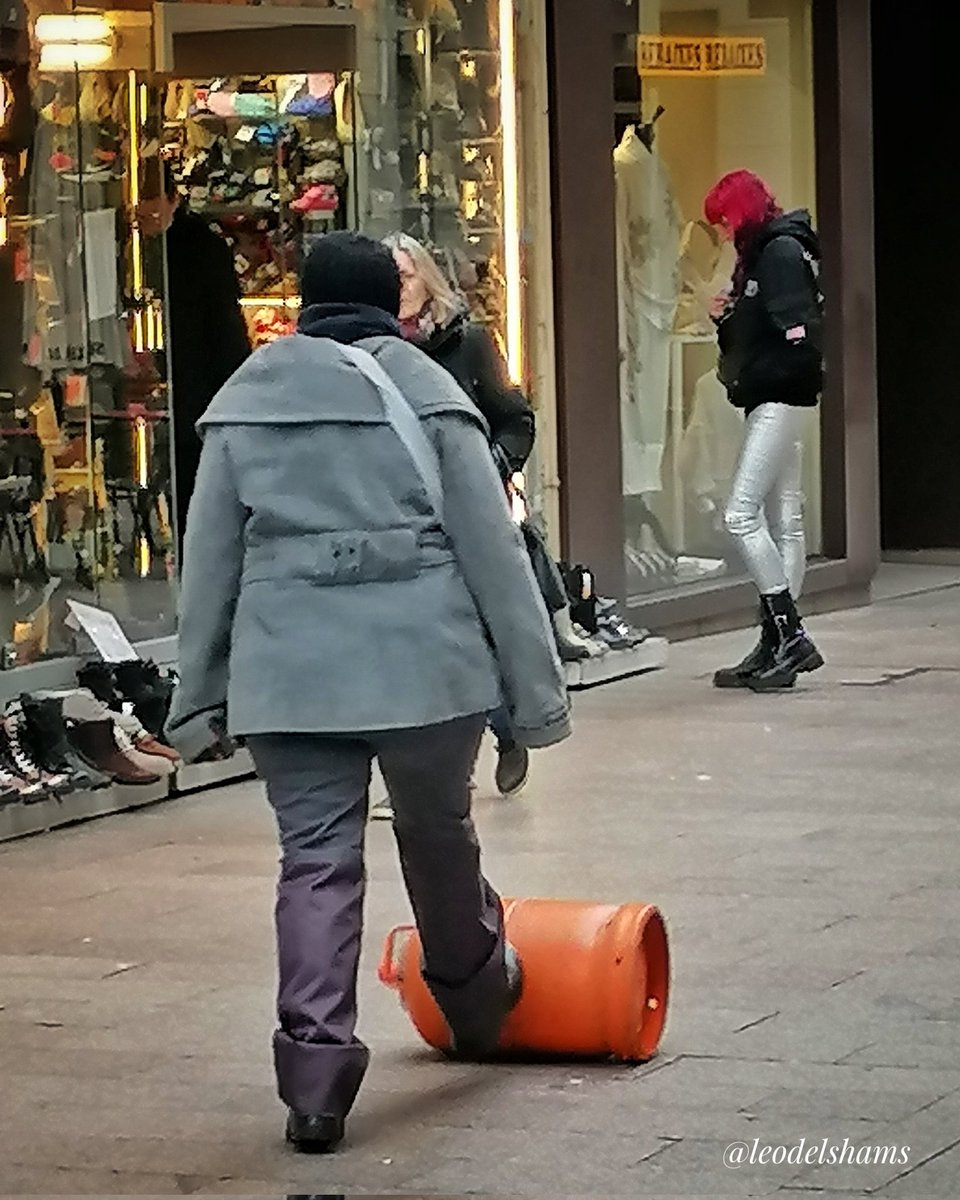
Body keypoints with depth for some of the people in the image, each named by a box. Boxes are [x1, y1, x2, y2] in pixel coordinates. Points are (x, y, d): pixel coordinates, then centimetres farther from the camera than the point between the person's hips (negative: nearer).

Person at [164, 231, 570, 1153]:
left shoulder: (242, 403, 9)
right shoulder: (424, 394, 1)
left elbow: (210, 560, 10)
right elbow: (492, 550, 0)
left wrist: (198, 698, 15)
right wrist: (535, 689, 4)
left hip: (288, 670, 1)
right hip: (424, 662, -1)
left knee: (316, 860, 3)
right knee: (438, 833, 19)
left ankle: (315, 1077, -5)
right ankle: (477, 1000, 41)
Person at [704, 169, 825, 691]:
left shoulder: (782, 252, -12)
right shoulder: (756, 256, 18)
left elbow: (800, 335, -22)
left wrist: (752, 380, -18)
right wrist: (726, 320, 3)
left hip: (781, 399, -10)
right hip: (771, 401, 10)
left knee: (742, 513, -13)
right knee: (782, 520, 9)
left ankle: (788, 637, -12)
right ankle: (778, 644, 10)